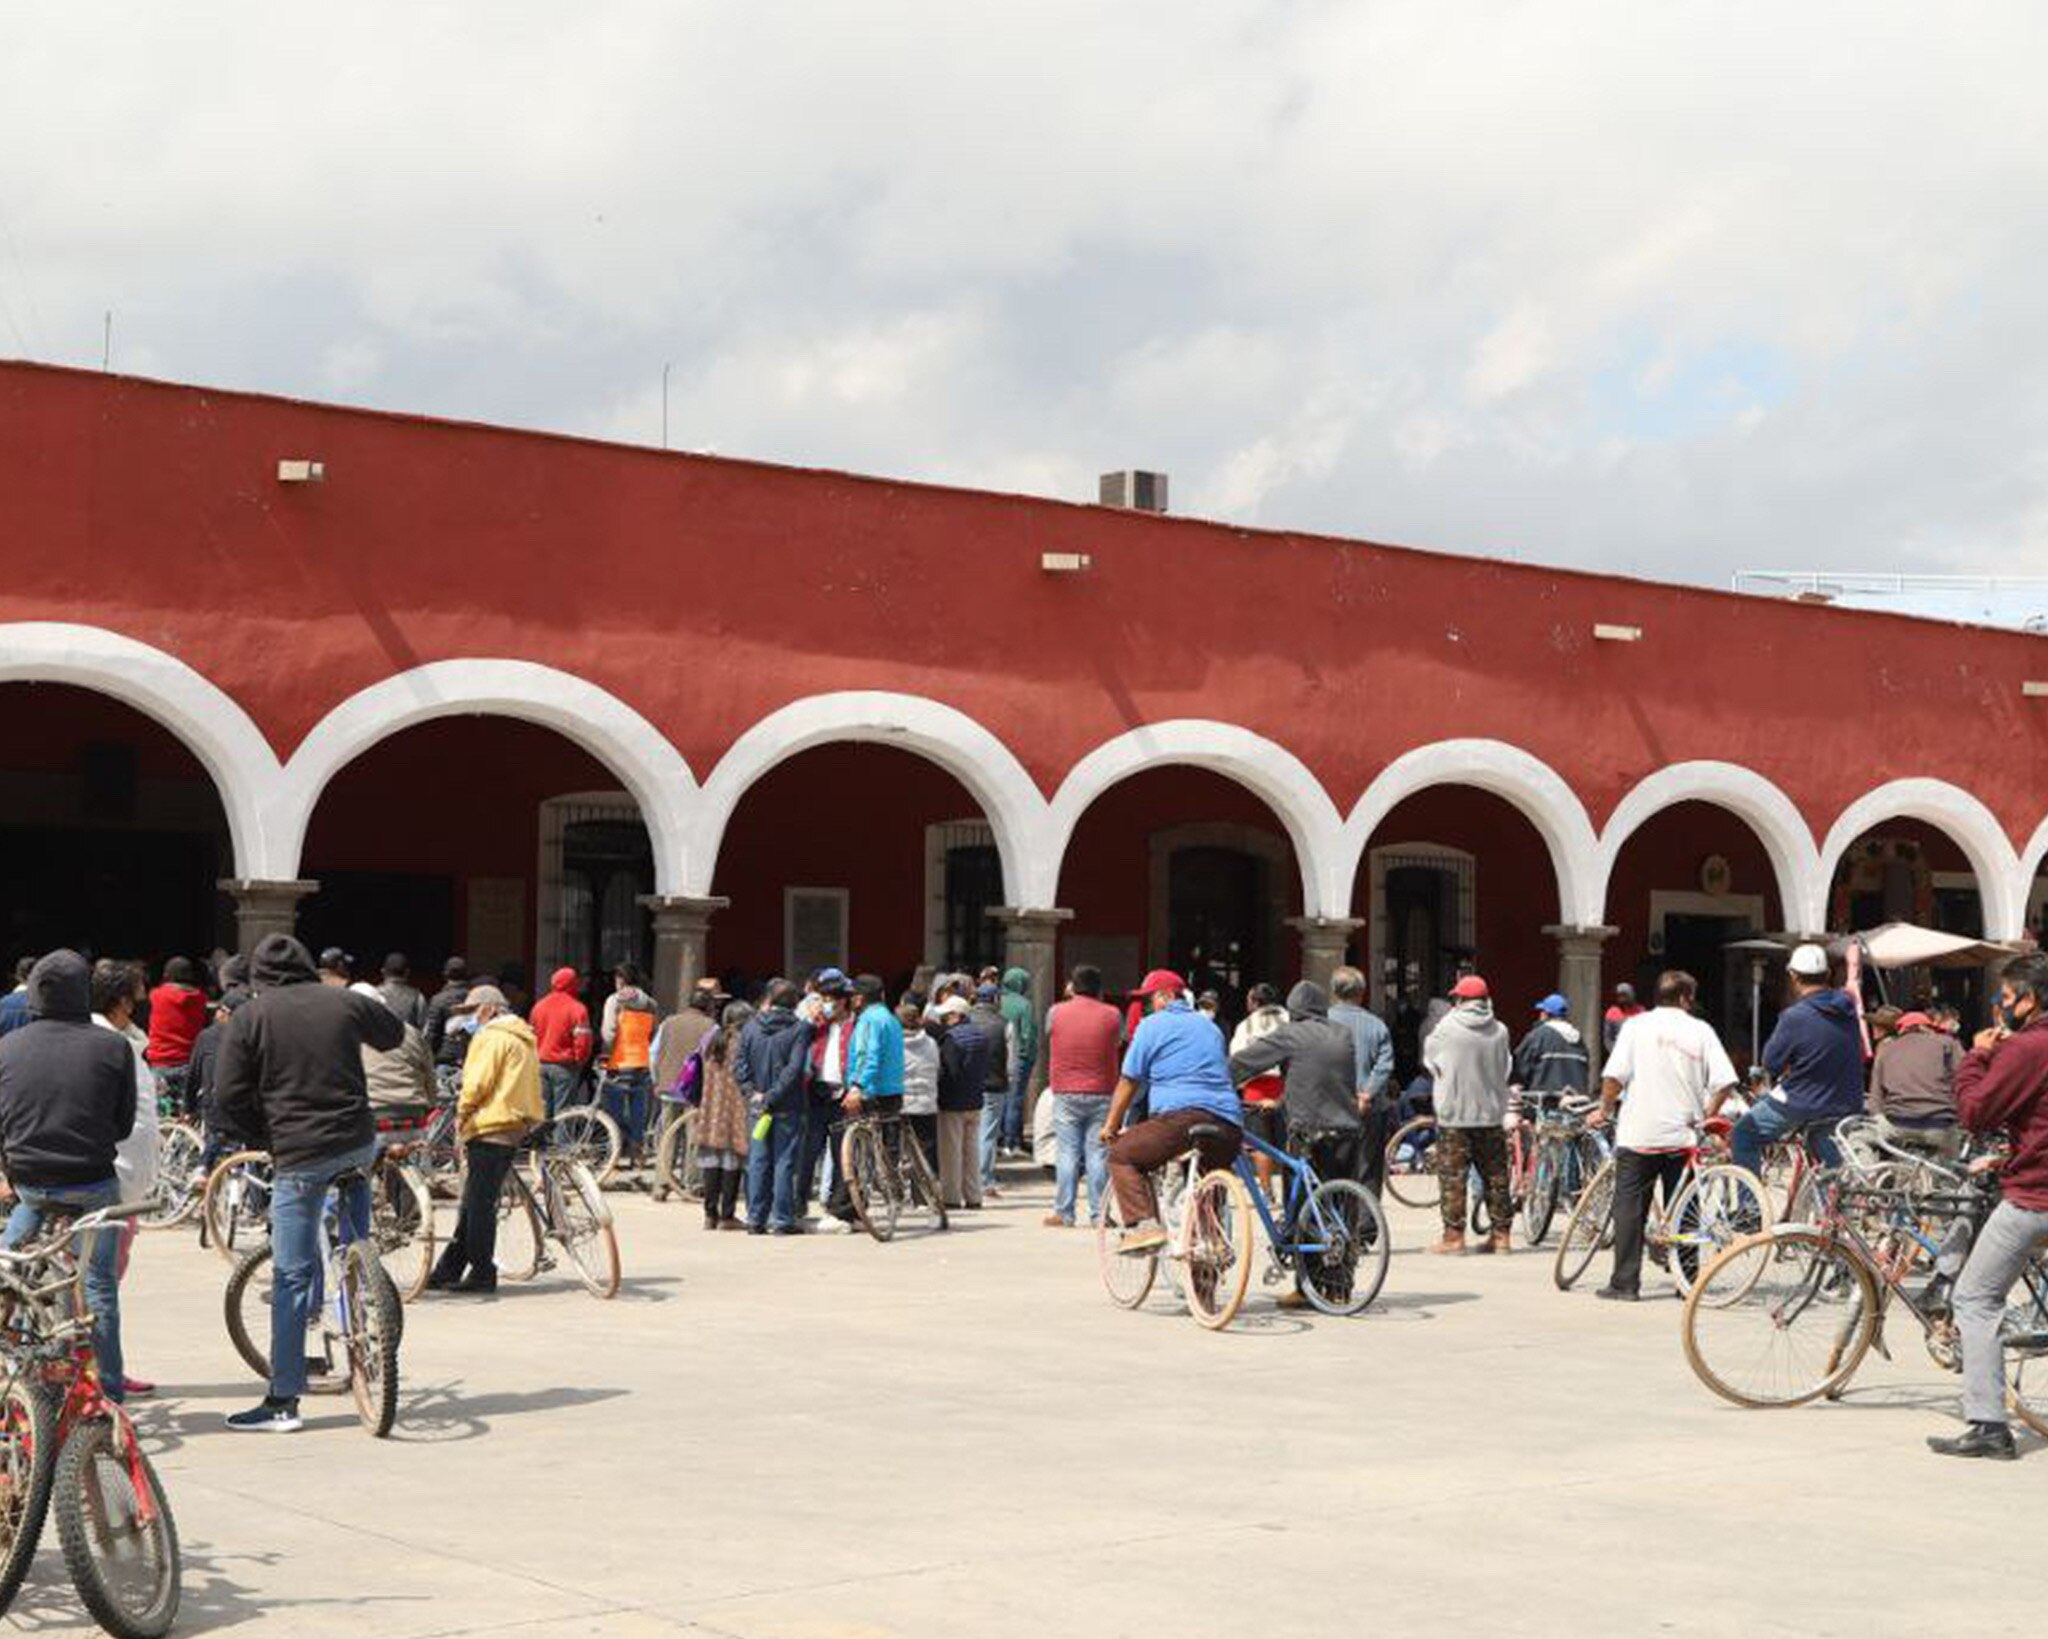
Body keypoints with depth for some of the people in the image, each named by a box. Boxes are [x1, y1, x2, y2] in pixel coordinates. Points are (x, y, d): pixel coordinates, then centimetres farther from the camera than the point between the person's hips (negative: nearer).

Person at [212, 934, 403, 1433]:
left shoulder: (249, 1018, -3)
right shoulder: (343, 1002, 5)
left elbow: (229, 1095, -7)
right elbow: (392, 1033, 24)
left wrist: (265, 1137, 9)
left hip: (299, 1156, -3)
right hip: (359, 1144, 3)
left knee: (292, 1276, -1)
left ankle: (283, 1401, 0)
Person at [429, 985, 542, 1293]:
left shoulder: (491, 1037, -9)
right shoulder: (524, 1039, 20)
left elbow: (478, 1082, -16)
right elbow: (530, 1087, 20)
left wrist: (462, 1111, -3)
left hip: (489, 1128, -10)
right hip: (516, 1128, 10)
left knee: (478, 1204, -5)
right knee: (474, 1203, 11)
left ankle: (482, 1273, -3)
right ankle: (448, 1271, 15)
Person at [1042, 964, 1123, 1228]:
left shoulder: (1056, 1012, -2)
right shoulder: (1112, 1015, -2)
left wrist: (1070, 997, 23)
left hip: (1065, 1094, 0)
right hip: (1102, 1093, 0)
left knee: (1067, 1153, 3)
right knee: (1099, 1154, 2)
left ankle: (1063, 1213, 2)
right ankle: (1098, 1213, 1)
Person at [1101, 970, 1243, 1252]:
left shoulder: (1153, 1026, 9)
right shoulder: (1210, 1027, 29)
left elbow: (1129, 1082, 9)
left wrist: (1111, 1126, 18)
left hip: (1182, 1115, -7)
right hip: (1229, 1126, 7)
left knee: (1122, 1155, 5)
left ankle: (1144, 1224, -13)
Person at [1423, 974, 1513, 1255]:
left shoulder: (1447, 1028, -10)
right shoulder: (1499, 1031, 0)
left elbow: (1429, 1061, 3)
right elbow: (1506, 1067, 9)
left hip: (1454, 1113, -4)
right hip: (1492, 1113, 4)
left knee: (1453, 1177, 1)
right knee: (1496, 1175, 10)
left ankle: (1454, 1236, 0)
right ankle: (1501, 1234, 14)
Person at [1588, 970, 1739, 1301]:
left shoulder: (1637, 1025, 1)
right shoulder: (1701, 1030, 4)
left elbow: (1614, 1076, -8)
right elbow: (1725, 1082, -3)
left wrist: (1604, 1110, 7)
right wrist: (1706, 1115, 10)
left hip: (1638, 1134, -1)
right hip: (1682, 1135, 2)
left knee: (1630, 1207, 3)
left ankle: (1625, 1282, 0)